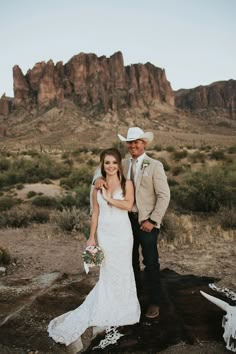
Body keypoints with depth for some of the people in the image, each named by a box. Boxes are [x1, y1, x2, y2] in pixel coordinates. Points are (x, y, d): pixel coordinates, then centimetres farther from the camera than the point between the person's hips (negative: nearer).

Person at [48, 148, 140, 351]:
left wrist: (109, 198, -12)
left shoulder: (127, 183, -4)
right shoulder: (98, 186, 3)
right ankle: (106, 315, 22)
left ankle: (122, 311, 29)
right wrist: (91, 237, 4)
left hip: (122, 232, -1)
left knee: (123, 271, 9)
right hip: (104, 233, 1)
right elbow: (95, 213, 5)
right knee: (108, 273, 7)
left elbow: (129, 205, -18)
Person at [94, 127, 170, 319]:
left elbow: (164, 196, -11)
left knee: (151, 263, 5)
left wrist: (153, 221, -15)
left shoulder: (155, 166, -8)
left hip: (146, 222, -5)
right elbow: (104, 168, 11)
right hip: (127, 219, 5)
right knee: (131, 260, 17)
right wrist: (98, 178, -13)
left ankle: (155, 302, 22)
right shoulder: (124, 164, 6)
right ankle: (135, 294, 38)